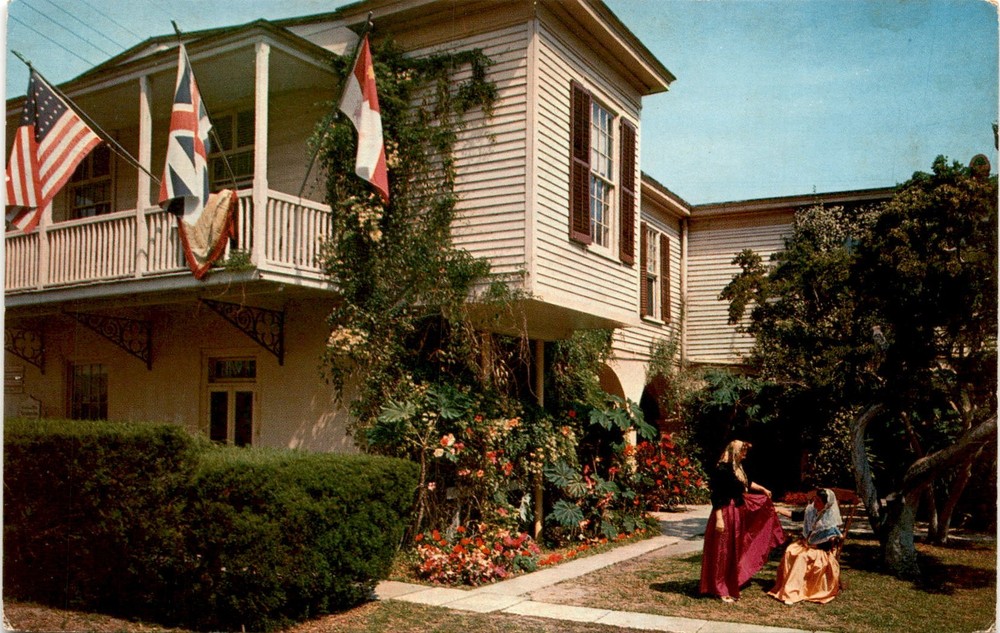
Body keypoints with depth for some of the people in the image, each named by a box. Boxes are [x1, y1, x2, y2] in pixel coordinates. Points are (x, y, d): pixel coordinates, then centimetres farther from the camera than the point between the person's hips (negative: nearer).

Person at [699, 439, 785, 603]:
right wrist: (719, 519, -25)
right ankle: (721, 590, 7)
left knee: (735, 551, 17)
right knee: (723, 552, -1)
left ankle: (730, 586, 28)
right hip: (726, 513, -10)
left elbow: (747, 483, 31)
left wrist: (763, 489, 44)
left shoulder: (738, 468, 9)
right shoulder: (722, 469, -19)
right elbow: (716, 496, -21)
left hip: (739, 513, 10)